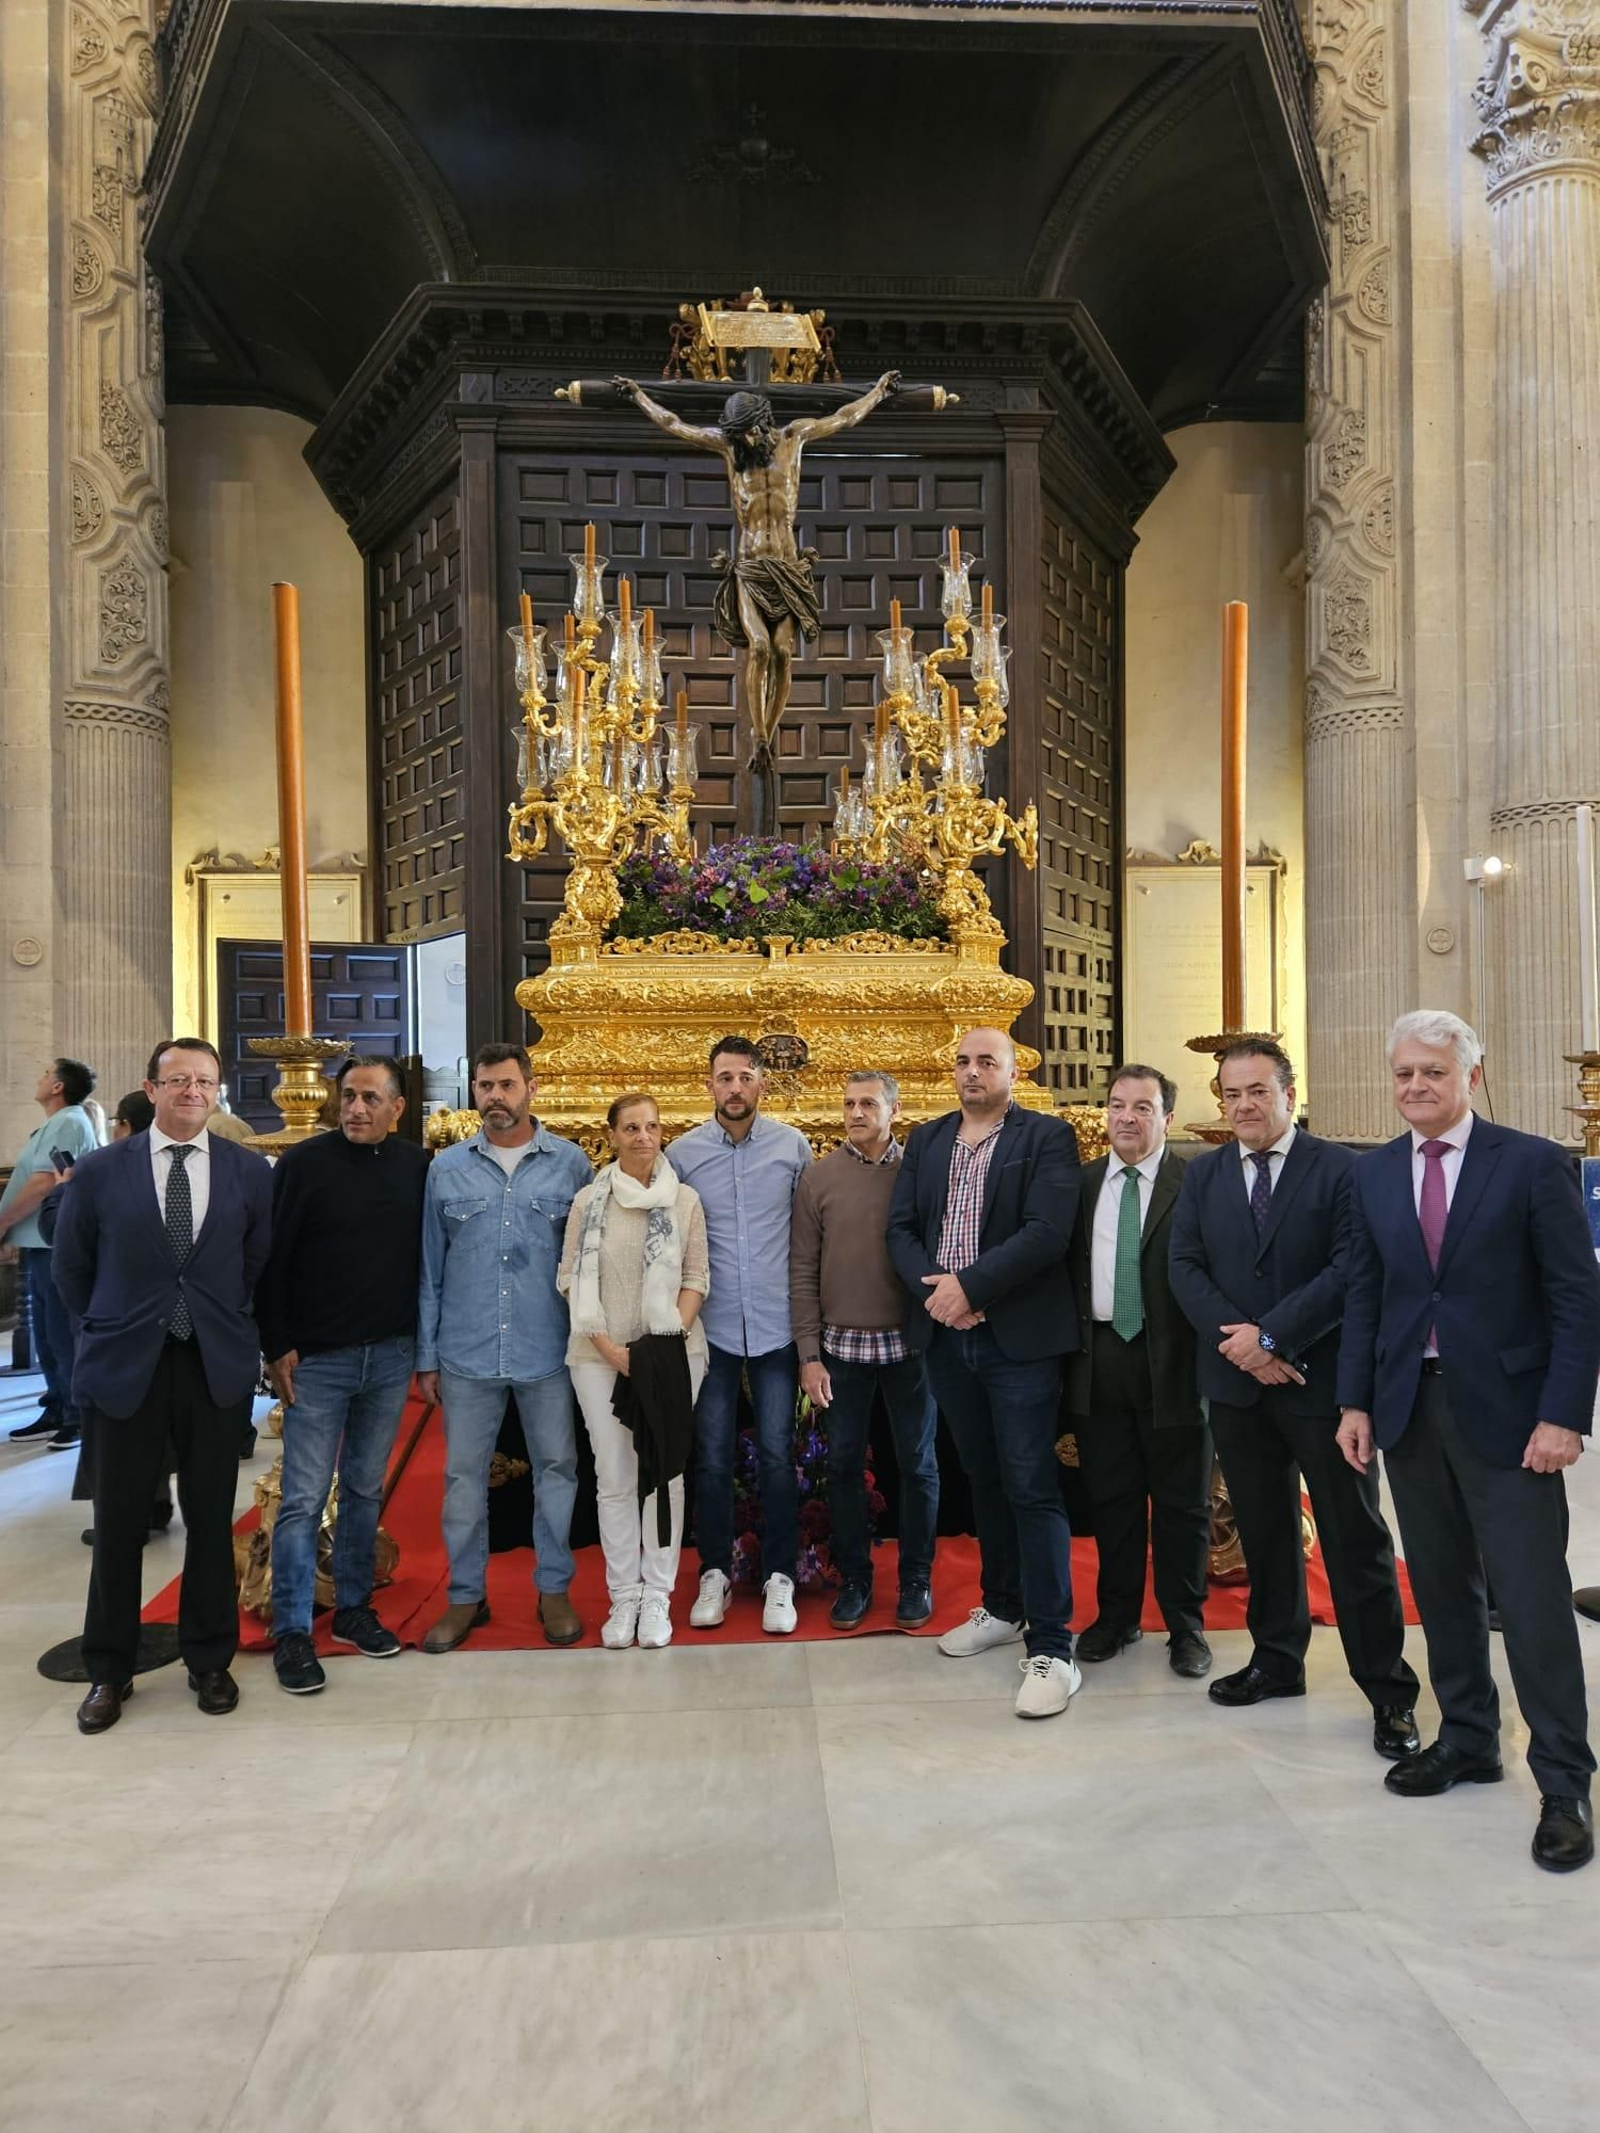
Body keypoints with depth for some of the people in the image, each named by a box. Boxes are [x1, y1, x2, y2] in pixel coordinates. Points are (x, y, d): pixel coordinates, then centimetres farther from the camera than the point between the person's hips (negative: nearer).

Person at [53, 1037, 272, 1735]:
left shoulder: (250, 1172, 0)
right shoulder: (101, 1171, -1)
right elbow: (71, 1266, 9)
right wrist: (107, 1329, 11)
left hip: (218, 1367, 1)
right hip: (127, 1367, 0)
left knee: (211, 1518, 10)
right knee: (119, 1521, 9)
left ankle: (209, 1659, 27)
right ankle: (109, 1671, 27)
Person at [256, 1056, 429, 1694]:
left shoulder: (418, 1168, 2)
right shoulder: (304, 1162, -6)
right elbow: (270, 1259, -5)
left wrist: (424, 1340, 6)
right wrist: (277, 1346, -8)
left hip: (391, 1357, 3)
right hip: (317, 1358, -3)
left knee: (366, 1490, 14)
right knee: (303, 1498, 1)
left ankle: (353, 1608, 26)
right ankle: (291, 1632, 12)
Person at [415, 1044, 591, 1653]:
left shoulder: (571, 1163, -1)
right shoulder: (447, 1169, 3)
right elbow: (430, 1269, 5)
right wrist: (426, 1356, 4)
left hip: (547, 1351, -1)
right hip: (466, 1353, 1)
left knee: (556, 1469, 9)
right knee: (463, 1475, 10)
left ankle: (554, 1589, 26)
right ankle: (466, 1595, 25)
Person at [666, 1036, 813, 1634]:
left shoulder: (793, 1147, 0)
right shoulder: (682, 1153, 0)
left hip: (776, 1324, 0)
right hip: (711, 1326, 0)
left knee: (778, 1455, 4)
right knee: (712, 1456, 8)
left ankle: (779, 1577, 18)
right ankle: (714, 1572, 23)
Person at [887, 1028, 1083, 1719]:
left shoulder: (1047, 1137, -5)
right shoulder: (925, 1141, 12)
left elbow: (1047, 1233, -16)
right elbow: (901, 1228, 6)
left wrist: (969, 1286, -18)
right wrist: (933, 1289, -11)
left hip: (1019, 1336, -5)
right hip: (946, 1335, 5)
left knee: (1032, 1485, -4)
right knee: (983, 1476, 17)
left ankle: (1049, 1647, 4)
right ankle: (1003, 1607, 33)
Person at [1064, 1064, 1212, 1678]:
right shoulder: (1082, 1184, 8)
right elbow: (1065, 1268, 10)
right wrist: (1070, 1346, 4)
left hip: (1171, 1360, -3)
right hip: (1099, 1357, 4)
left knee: (1181, 1500, 10)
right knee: (1110, 1495, 14)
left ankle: (1186, 1625, 25)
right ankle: (1117, 1615, 30)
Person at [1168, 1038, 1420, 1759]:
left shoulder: (1340, 1170, -6)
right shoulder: (1202, 1174, 8)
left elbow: (1349, 1269, -14)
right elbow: (1184, 1267, 1)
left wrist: (1271, 1335, -18)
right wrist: (1236, 1342, -13)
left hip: (1320, 1381, -4)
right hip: (1236, 1382, 4)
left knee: (1355, 1538, 3)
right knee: (1263, 1531, 16)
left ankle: (1389, 1692, 15)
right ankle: (1277, 1660, 31)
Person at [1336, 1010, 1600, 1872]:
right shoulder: (1374, 1174, 7)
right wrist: (1355, 1402, 4)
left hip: (1505, 1412, -4)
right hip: (1409, 1408, 4)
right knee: (1442, 1590, 14)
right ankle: (1466, 1739, 31)